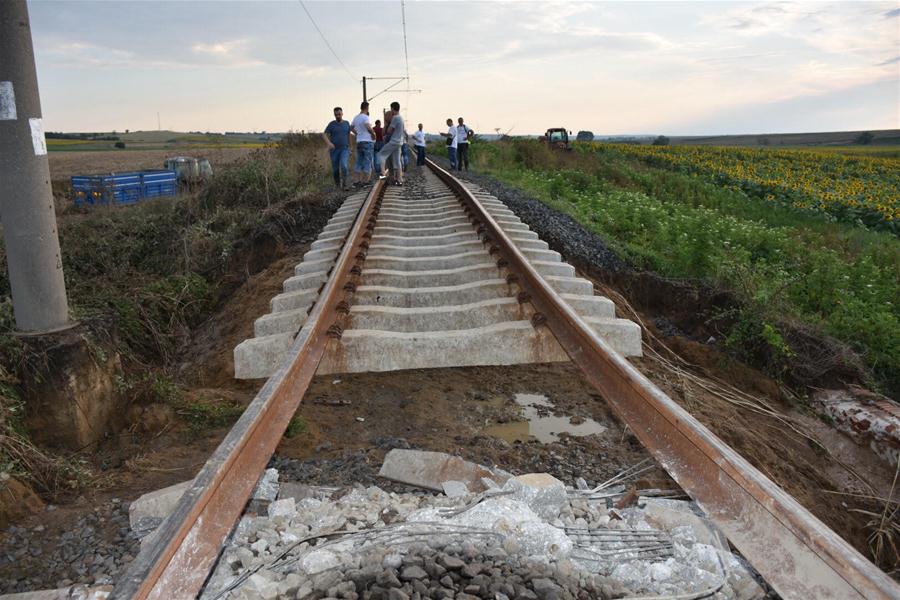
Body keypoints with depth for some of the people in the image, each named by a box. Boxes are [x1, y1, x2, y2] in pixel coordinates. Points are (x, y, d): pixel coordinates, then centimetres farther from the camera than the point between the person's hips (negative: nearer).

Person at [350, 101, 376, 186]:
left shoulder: (356, 118, 12)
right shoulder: (366, 117, -13)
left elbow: (351, 127, 25)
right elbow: (369, 127, -29)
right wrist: (373, 134, -12)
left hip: (359, 142, 7)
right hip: (367, 142, -7)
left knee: (359, 162, 10)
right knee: (368, 163, -2)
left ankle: (356, 181, 8)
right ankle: (365, 181, -4)